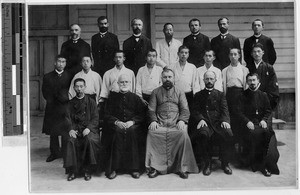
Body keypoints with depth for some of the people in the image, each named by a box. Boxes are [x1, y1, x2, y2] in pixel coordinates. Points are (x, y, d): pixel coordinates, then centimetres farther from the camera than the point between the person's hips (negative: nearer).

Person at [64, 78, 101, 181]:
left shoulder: (91, 102, 11)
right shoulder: (71, 103, 15)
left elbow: (95, 118, 3)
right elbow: (68, 118, 9)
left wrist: (88, 128, -15)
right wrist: (71, 129, -11)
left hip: (89, 129, -1)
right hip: (75, 129, 1)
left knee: (90, 140, -33)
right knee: (70, 141, -30)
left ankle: (87, 170, -21)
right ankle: (72, 171, -22)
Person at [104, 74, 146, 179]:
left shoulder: (135, 98, 16)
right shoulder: (112, 97, 16)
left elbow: (142, 114, 7)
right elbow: (107, 115, 9)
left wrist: (132, 121, -12)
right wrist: (117, 122, -11)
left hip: (133, 125, 0)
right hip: (117, 125, 0)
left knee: (132, 131, -33)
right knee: (118, 132, -33)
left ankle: (134, 168, -27)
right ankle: (113, 168, -28)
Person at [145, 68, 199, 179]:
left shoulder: (179, 92, 19)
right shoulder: (156, 92, 19)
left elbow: (185, 110, 9)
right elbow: (151, 110, 11)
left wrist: (182, 120, -10)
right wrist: (153, 121, -8)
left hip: (176, 124, 0)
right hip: (159, 124, 0)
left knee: (183, 133, -32)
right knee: (152, 133, -31)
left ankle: (182, 168, -22)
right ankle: (154, 167, -23)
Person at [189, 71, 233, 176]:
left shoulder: (220, 94, 21)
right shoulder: (198, 95, 20)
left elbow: (225, 110, 8)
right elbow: (195, 111, 7)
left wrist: (225, 120, -14)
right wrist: (200, 119, -15)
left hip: (218, 122, 1)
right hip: (204, 123, -1)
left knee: (227, 133, -31)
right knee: (203, 133, -36)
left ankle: (225, 163, -11)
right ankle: (207, 163, -18)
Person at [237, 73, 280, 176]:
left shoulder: (263, 95, 15)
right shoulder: (243, 96, 8)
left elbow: (268, 110, 13)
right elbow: (240, 112, 4)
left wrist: (264, 120, -5)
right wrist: (247, 121, -13)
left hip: (262, 122, 1)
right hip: (249, 123, -1)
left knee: (268, 132, -29)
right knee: (253, 133, -32)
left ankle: (265, 164, -23)